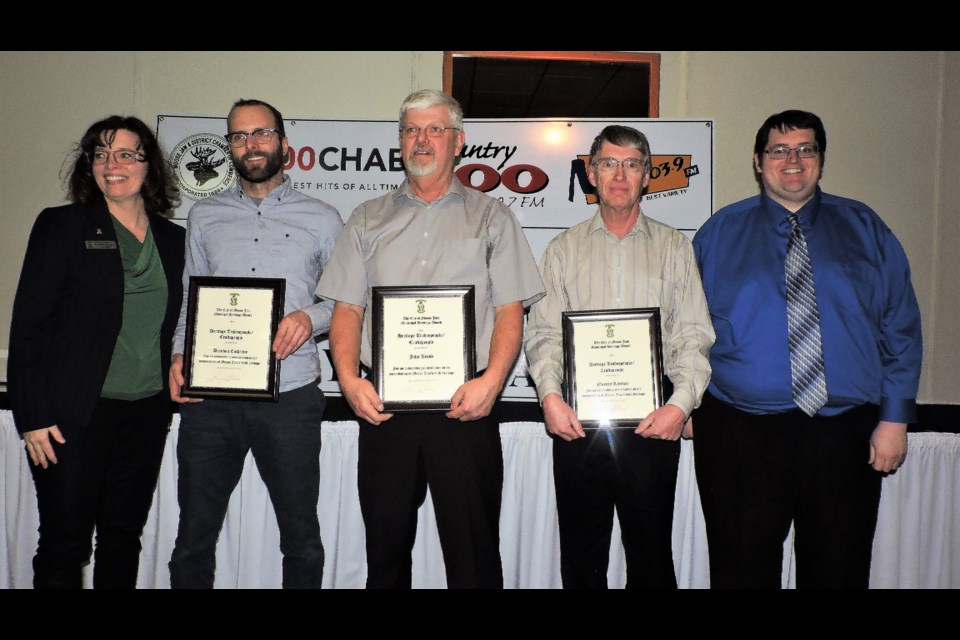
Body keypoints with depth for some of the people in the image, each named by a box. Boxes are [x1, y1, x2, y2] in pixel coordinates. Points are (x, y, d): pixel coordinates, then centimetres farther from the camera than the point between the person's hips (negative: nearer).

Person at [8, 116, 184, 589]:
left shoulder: (173, 239, 9)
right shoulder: (61, 226, -2)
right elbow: (28, 324, -5)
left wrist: (172, 397, 8)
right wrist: (33, 417, -10)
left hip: (147, 415, 4)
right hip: (74, 417, -3)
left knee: (124, 536, 13)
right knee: (64, 544, 3)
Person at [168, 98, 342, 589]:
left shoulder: (321, 219, 8)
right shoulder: (204, 217, 15)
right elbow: (187, 299, 17)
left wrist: (311, 317, -11)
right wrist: (180, 354, 0)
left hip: (289, 396, -2)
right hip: (209, 397, 2)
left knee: (301, 537, 7)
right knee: (194, 535, 9)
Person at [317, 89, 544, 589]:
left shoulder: (491, 218, 10)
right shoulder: (368, 220, 15)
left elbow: (510, 310, 2)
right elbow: (347, 309, 10)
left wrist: (491, 381, -13)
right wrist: (349, 379, -6)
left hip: (465, 404, -2)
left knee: (473, 549, 3)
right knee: (386, 543, 10)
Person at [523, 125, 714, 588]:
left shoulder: (674, 248, 11)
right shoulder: (563, 250, 12)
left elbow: (694, 336, 4)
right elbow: (542, 331, 5)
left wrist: (681, 403, -10)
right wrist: (550, 395, -11)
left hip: (653, 424, 0)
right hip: (577, 424, 1)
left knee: (651, 557, 5)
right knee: (581, 558, 8)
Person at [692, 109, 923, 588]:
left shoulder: (865, 230, 9)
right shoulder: (720, 233, 7)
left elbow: (901, 328, 6)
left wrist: (895, 417, -2)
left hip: (845, 436, 1)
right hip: (741, 436, -1)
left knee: (840, 571, 12)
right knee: (742, 571, 8)